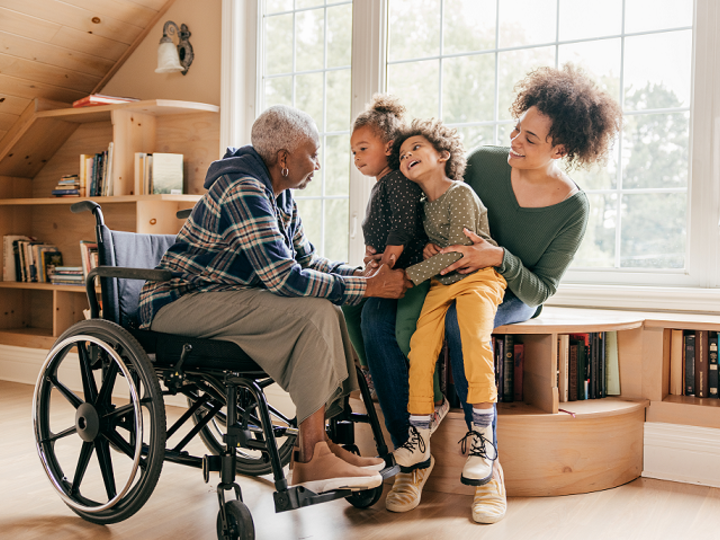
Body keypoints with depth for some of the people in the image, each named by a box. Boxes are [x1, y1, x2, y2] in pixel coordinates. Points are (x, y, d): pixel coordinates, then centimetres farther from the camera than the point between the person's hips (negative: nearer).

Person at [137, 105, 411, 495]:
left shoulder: (280, 196, 11)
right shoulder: (243, 189, -20)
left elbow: (306, 261, 17)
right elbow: (284, 278, -27)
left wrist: (364, 274, 2)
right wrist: (367, 288, -21)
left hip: (217, 300, 10)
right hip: (179, 304, -10)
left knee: (327, 311, 0)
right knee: (314, 312, -23)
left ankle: (319, 442, 1)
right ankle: (311, 460, -19)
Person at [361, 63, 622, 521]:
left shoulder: (572, 209, -13)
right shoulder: (485, 162, -7)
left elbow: (541, 290, -11)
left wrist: (500, 258, -30)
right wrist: (432, 243, -15)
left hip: (514, 298, -3)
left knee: (460, 321, -40)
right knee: (378, 319, -27)